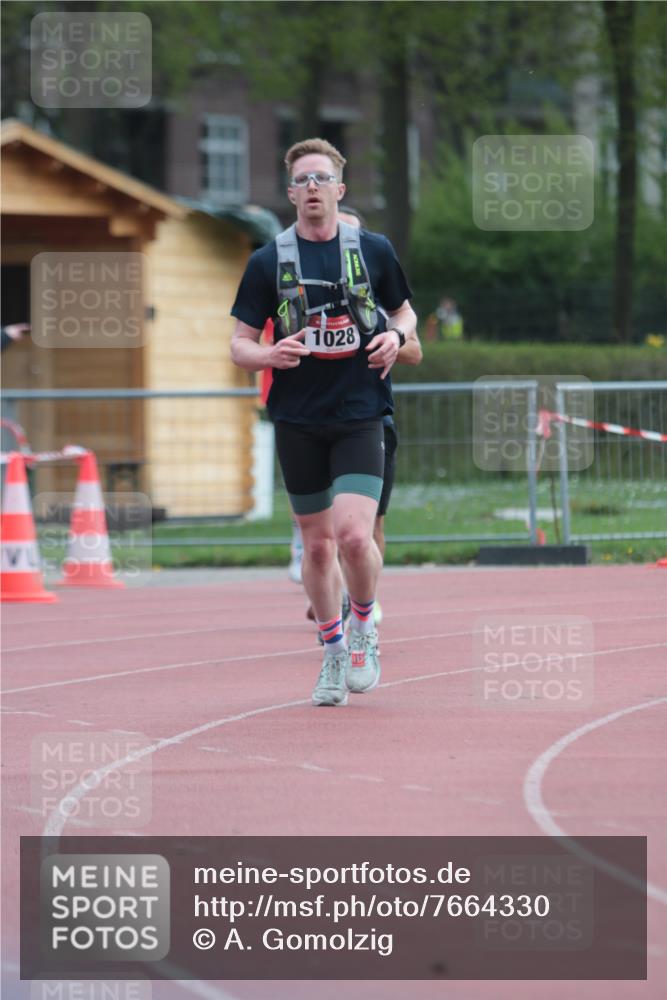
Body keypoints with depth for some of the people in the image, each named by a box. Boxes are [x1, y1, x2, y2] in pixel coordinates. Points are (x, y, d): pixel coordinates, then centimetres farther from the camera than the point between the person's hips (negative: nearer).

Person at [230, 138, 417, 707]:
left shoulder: (374, 250, 2)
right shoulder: (268, 262, 1)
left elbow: (405, 312, 17)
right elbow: (240, 344, 4)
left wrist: (397, 336, -6)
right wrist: (270, 355, -18)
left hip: (361, 415, -1)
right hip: (297, 420, 1)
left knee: (355, 535, -17)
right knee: (317, 543, 9)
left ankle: (364, 628, 10)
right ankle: (334, 654, 26)